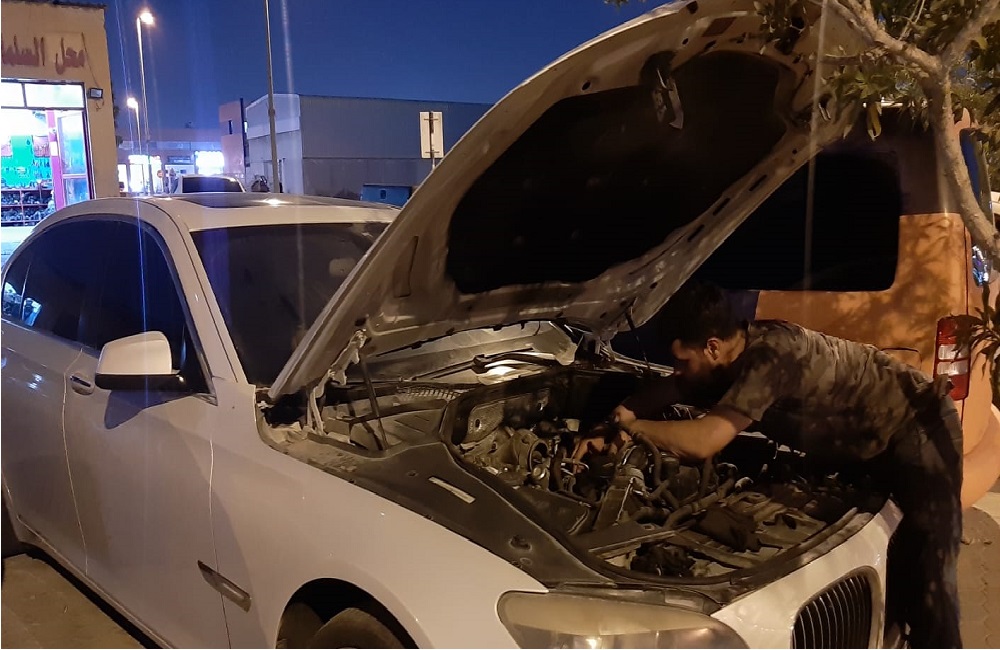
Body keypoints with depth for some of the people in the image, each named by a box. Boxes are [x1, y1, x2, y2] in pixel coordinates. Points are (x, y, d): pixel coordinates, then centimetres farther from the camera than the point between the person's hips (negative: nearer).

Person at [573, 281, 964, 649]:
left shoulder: (768, 357, -36)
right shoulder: (734, 356, -8)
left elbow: (703, 441, -42)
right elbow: (666, 393, 3)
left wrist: (633, 426, -26)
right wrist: (607, 433, -9)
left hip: (919, 430, -9)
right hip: (874, 442, 9)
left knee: (925, 575, -10)